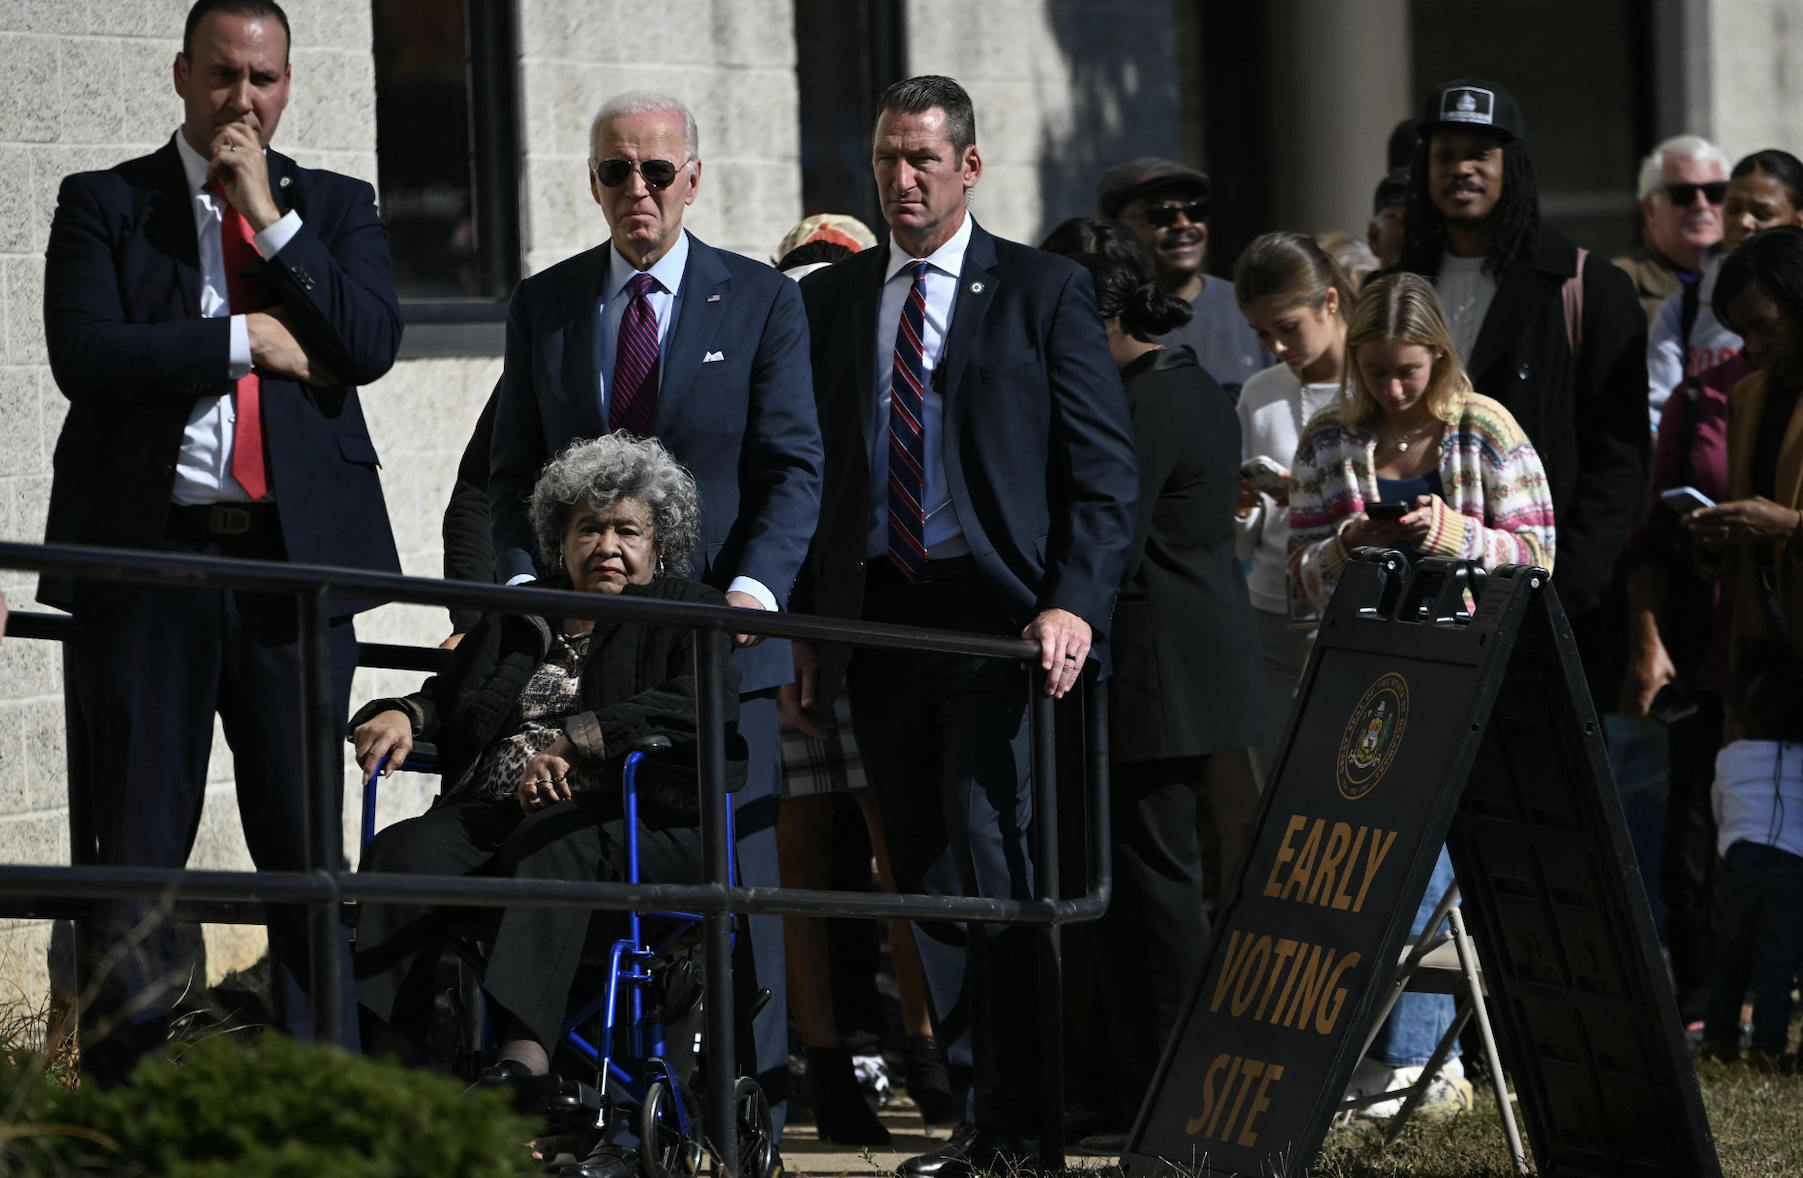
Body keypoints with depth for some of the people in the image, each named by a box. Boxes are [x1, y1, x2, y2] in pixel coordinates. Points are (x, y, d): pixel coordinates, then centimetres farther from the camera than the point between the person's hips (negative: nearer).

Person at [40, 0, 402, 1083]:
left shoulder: (337, 208, 14)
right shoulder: (105, 204, 8)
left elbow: (371, 343, -3)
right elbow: (85, 357, -7)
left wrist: (267, 216, -5)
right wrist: (246, 340, -8)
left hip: (297, 550, 2)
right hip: (152, 547, -2)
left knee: (306, 836, 1)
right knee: (140, 841, -1)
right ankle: (123, 1104, 0)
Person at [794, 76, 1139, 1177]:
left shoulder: (1043, 292, 2)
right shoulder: (830, 301, 14)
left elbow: (1106, 467, -1)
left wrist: (1075, 606, -13)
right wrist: (807, 623, 6)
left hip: (994, 615, -4)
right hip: (875, 619, 4)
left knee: (989, 866, -12)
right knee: (924, 877, 4)